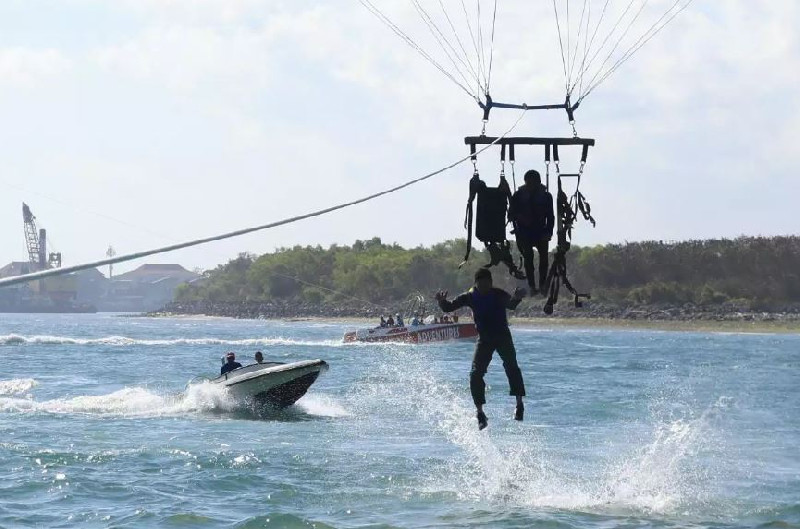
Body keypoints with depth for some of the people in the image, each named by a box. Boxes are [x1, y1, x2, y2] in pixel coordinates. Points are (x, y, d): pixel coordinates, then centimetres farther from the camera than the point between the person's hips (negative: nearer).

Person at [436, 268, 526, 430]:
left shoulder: (499, 295, -11)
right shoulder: (470, 297, -3)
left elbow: (510, 305, -32)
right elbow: (449, 308, -4)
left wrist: (516, 298, -56)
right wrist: (442, 301, -28)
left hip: (503, 336, -2)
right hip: (484, 339, 2)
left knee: (511, 366, -20)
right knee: (476, 374, -9)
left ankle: (519, 403, -13)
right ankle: (480, 412, -3)